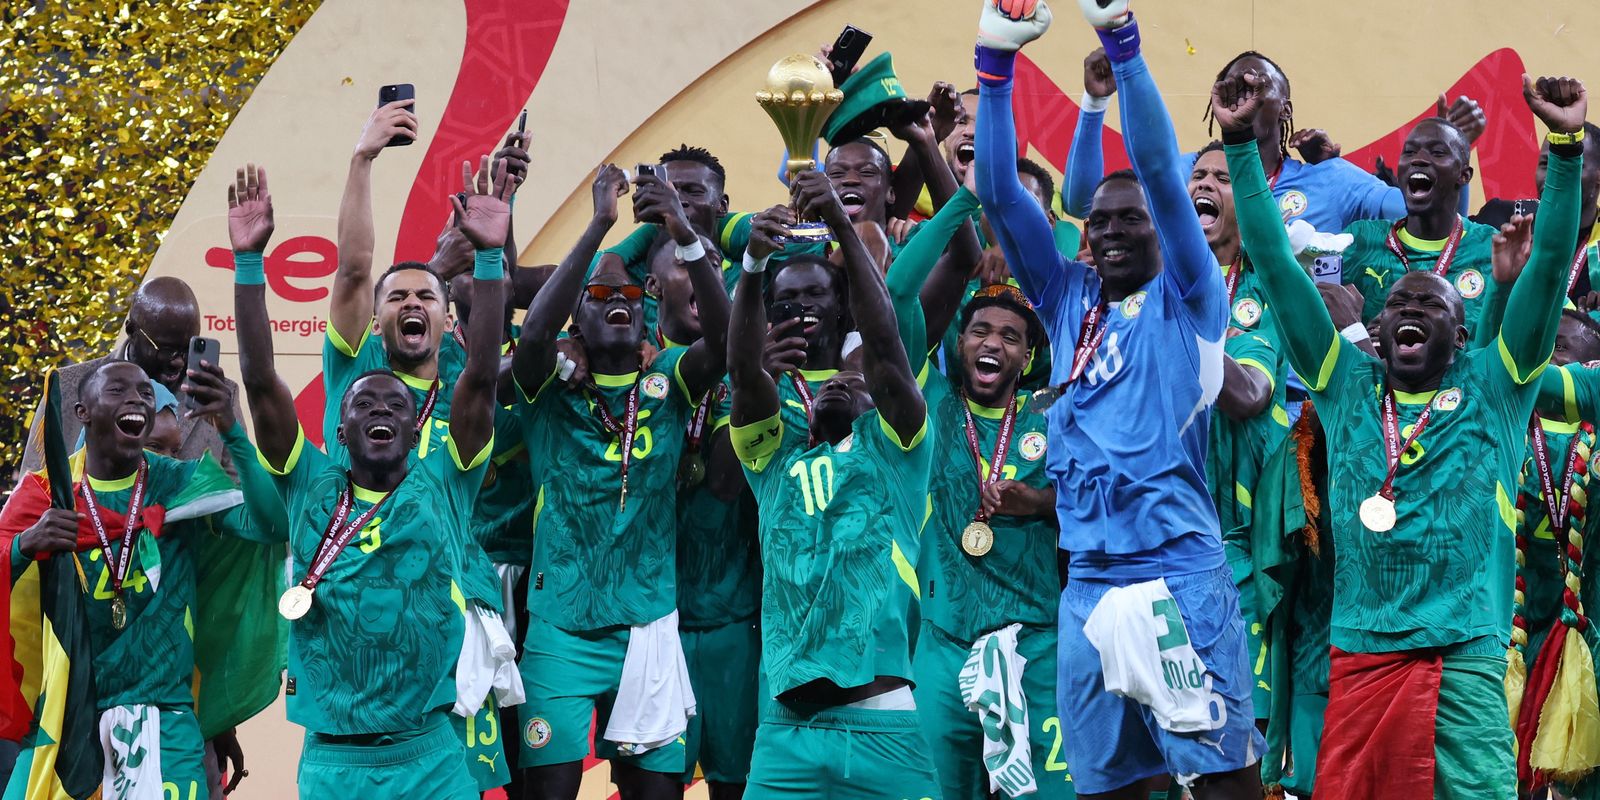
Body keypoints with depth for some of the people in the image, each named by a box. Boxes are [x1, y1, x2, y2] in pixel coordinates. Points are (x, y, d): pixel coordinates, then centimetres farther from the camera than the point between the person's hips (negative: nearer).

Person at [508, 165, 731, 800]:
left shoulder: (668, 384, 6)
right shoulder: (551, 387, 1)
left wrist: (685, 238, -27)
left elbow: (723, 340, -13)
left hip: (648, 624, 2)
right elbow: (535, 331, -19)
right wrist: (599, 226, -22)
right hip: (560, 628, -2)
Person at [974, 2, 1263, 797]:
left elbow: (1161, 171, -8)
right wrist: (994, 67, 3)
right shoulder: (1071, 303, 16)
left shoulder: (1185, 302, 4)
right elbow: (998, 193, 11)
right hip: (1087, 582, 5)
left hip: (1176, 575, -5)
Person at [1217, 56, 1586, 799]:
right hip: (1360, 649, 2)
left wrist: (1566, 146, -9)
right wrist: (1240, 143, 4)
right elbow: (1276, 266, 10)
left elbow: (1550, 266, 0)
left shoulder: (1492, 389, 9)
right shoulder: (1348, 387, 13)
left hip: (1465, 652, -2)